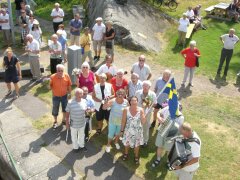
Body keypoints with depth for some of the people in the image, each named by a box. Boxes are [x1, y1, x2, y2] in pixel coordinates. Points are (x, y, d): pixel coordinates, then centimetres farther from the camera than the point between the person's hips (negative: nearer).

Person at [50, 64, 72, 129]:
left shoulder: (66, 76, -15)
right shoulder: (52, 77, -21)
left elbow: (69, 85, -1)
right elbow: (50, 86, -5)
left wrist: (69, 93, 2)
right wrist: (49, 87, -23)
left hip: (64, 95, 2)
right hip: (56, 96, -2)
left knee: (65, 108, 19)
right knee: (55, 110, 12)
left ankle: (64, 120, 44)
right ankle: (55, 122, 36)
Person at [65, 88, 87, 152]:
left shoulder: (84, 101, -12)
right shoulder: (70, 102, -23)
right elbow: (67, 113, -13)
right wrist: (67, 123, -10)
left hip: (82, 123, 3)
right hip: (73, 124, -3)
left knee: (81, 135, 26)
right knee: (74, 136, 21)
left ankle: (81, 145, 52)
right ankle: (75, 147, 47)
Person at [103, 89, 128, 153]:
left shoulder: (126, 102, -16)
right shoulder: (113, 101, -22)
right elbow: (104, 107, -23)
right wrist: (106, 102, -42)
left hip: (121, 121, 2)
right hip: (112, 121, -2)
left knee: (118, 133, 24)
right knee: (111, 134, 11)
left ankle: (116, 142, 54)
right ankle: (108, 144, 40)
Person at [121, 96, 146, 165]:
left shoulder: (141, 110, -17)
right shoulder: (126, 110, -17)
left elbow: (143, 122, -18)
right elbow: (123, 121, -7)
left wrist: (142, 114, -32)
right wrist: (122, 130, -1)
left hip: (137, 131, 0)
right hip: (128, 130, 0)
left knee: (137, 144, 19)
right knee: (127, 143, 22)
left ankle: (136, 156, 46)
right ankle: (126, 154, 53)